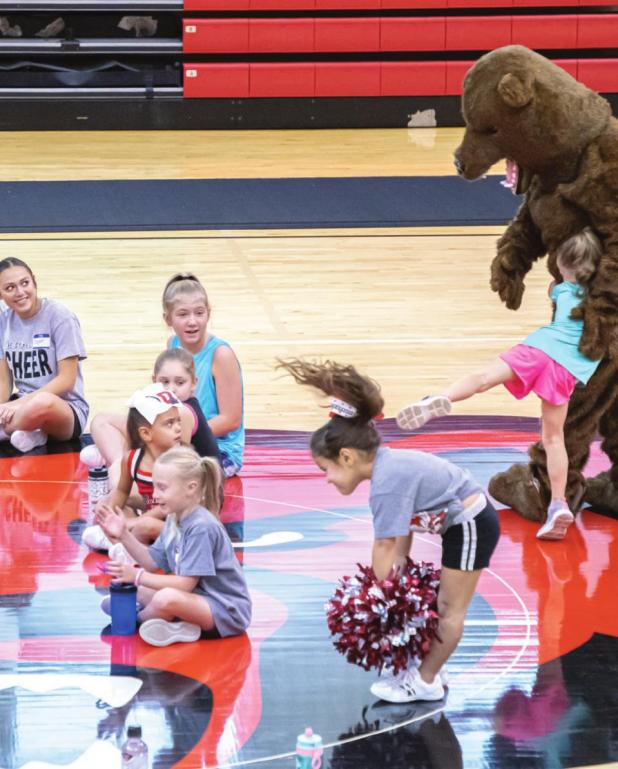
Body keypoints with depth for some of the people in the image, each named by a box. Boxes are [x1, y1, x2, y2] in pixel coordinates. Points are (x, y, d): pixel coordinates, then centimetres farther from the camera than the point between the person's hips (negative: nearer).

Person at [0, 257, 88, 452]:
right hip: (22, 406, 4)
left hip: (64, 409, -4)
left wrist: (21, 402, -20)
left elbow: (66, 380, -12)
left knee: (44, 402, -42)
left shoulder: (59, 316, -10)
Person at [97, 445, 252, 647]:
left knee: (166, 598, -34)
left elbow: (186, 584, -24)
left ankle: (137, 620, -5)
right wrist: (124, 535, 1)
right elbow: (154, 562, 11)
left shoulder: (201, 527, -23)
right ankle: (177, 626, -3)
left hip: (227, 612, -10)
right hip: (197, 598, 10)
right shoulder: (175, 520, 5)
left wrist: (137, 576, -21)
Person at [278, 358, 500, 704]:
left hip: (472, 525, -10)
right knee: (446, 605, 17)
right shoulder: (388, 463, 0)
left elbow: (384, 547, -24)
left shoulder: (386, 483, -28)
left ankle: (425, 682, 9)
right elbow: (405, 525, 6)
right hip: (460, 522, 10)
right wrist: (401, 560, -2)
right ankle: (424, 671, 26)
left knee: (450, 609, 1)